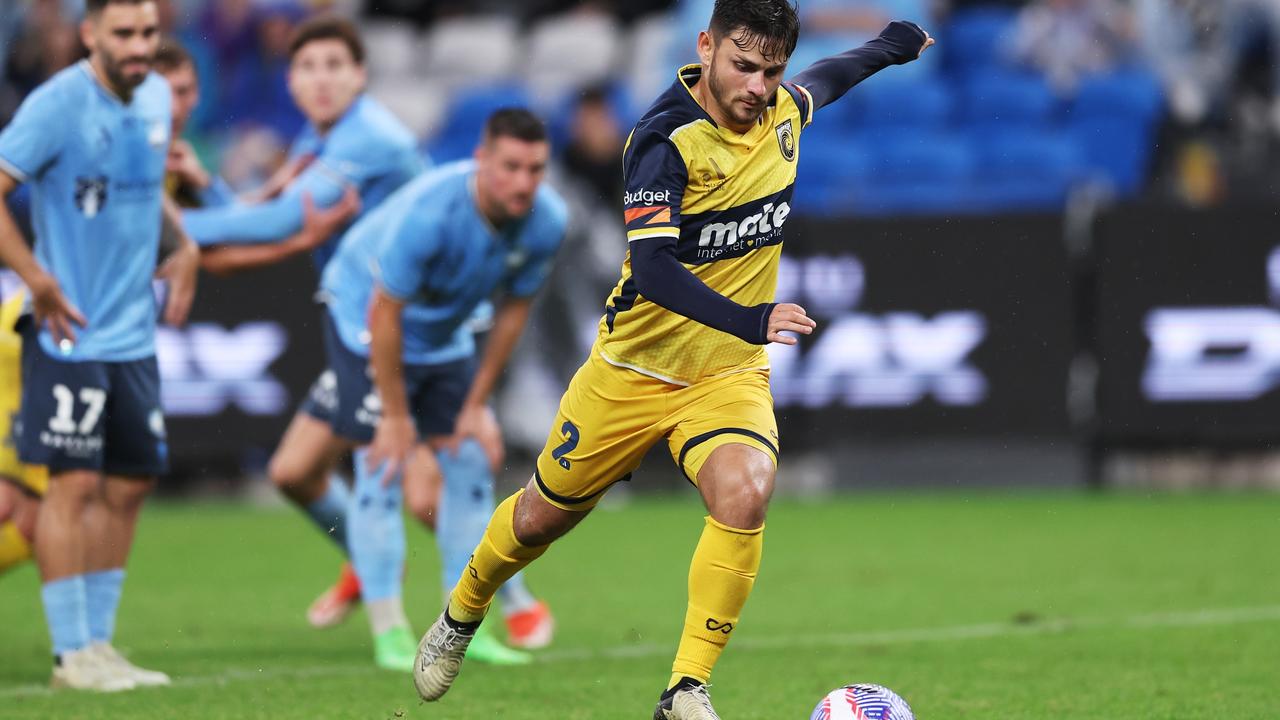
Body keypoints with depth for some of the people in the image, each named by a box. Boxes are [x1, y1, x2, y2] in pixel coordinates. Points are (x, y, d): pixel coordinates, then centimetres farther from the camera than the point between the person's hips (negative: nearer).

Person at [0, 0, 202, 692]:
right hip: (71, 329, -8)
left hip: (133, 335, 8)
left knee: (129, 484, 10)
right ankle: (72, 652, -1)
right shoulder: (58, 105, -14)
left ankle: (98, 640, 19)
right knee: (75, 483, -7)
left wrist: (182, 246, 10)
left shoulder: (154, 97, 9)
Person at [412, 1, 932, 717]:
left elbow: (827, 77, 22)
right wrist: (751, 320, -47)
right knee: (542, 516, 14)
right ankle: (461, 618, 45)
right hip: (633, 369, -3)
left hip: (730, 376, 3)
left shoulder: (784, 111, -5)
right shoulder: (665, 139, -24)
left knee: (745, 495, -28)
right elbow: (653, 268, -34)